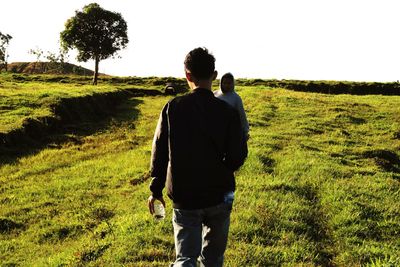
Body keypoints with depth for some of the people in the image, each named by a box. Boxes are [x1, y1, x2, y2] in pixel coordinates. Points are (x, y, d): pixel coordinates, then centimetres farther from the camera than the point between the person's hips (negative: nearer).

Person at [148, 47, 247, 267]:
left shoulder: (172, 108, -8)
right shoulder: (227, 112, -9)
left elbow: (159, 153, -4)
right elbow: (237, 157, -9)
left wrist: (156, 190, 8)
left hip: (184, 199, 0)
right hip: (219, 196, 1)